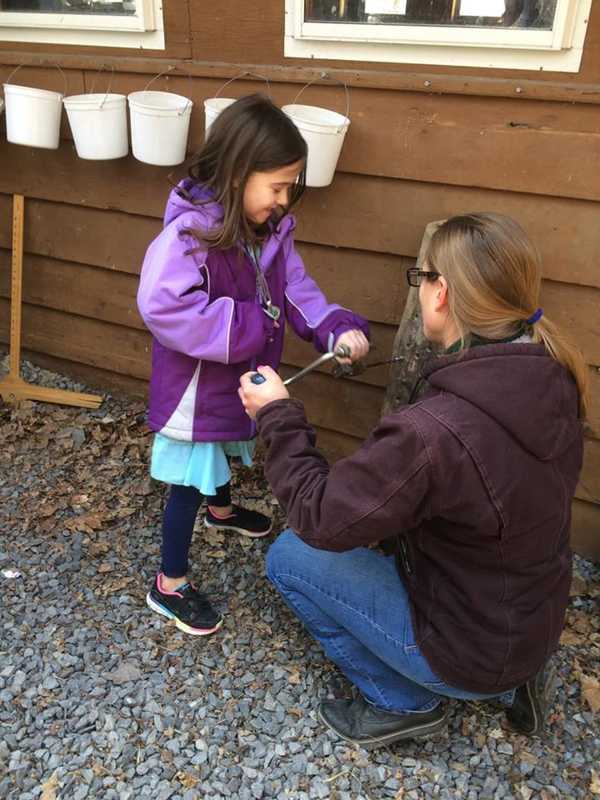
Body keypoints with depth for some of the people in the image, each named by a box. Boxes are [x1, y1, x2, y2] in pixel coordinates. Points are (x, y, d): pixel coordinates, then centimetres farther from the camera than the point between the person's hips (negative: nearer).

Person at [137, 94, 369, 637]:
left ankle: (221, 509, 63)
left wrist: (339, 328, -19)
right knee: (190, 482, 4)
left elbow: (296, 288, 0)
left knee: (225, 452, 32)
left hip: (239, 377, 9)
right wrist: (250, 326, -32)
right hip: (195, 386, -8)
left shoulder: (270, 229, -3)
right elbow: (161, 305, -38)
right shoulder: (190, 231, -29)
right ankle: (170, 585, 22)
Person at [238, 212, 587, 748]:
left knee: (289, 557, 1)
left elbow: (320, 521, -23)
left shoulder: (435, 432, -37)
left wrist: (278, 418, -12)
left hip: (470, 655, -7)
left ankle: (402, 703, 12)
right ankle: (510, 681, 21)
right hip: (537, 627, 7)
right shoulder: (551, 381, -13)